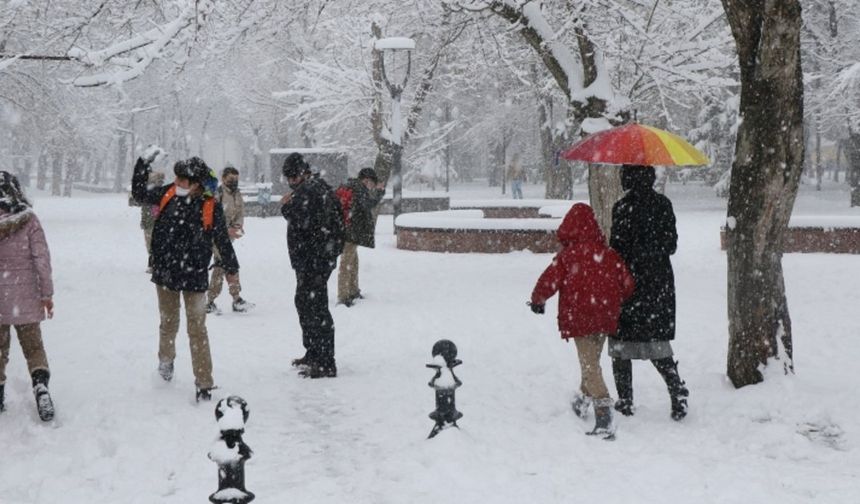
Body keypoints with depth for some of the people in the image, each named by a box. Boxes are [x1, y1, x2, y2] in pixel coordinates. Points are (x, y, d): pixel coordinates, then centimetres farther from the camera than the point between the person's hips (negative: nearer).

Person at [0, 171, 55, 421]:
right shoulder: (28, 219, -10)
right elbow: (41, 258, -9)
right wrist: (47, 293, -2)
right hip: (25, 297, 0)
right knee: (33, 345, 12)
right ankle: (40, 384, -10)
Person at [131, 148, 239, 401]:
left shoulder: (210, 206, -11)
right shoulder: (168, 194, -3)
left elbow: (222, 240, 2)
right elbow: (139, 193, 13)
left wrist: (231, 269, 13)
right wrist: (143, 163, 4)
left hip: (194, 276, -3)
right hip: (165, 273, 3)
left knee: (197, 330, -2)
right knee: (168, 324, 19)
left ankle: (204, 384, 2)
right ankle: (166, 360, 47)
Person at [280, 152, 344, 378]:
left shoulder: (309, 190, -16)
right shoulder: (319, 188, 18)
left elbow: (303, 222, -23)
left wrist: (286, 206, -9)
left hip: (314, 260, -12)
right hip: (315, 258, 12)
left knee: (315, 308, -11)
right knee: (304, 302, 22)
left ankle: (326, 364, -11)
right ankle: (313, 354, 33)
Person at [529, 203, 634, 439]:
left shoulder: (567, 255, -10)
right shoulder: (609, 254, 2)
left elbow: (549, 282, -8)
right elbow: (627, 284, 5)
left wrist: (537, 300, 12)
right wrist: (617, 304, 25)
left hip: (579, 318, -5)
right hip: (606, 318, 5)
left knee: (589, 366, -6)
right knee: (592, 360, 24)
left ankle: (605, 416, -19)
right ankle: (583, 400, 43)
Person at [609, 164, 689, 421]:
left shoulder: (623, 207, -14)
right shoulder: (663, 204, 2)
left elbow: (618, 249, -15)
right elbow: (671, 244, 8)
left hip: (628, 281, -5)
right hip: (659, 282, 5)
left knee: (621, 341, 6)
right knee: (657, 340, 13)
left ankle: (625, 400, 7)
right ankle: (677, 390, -4)